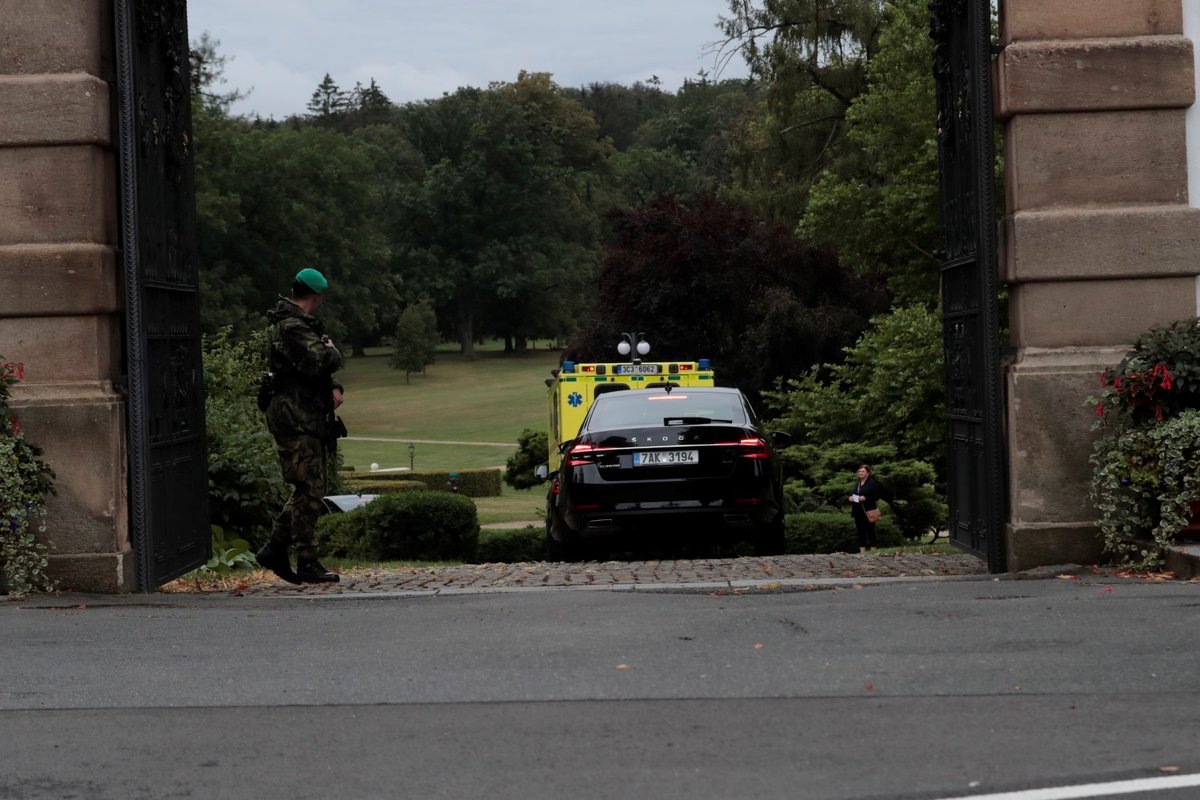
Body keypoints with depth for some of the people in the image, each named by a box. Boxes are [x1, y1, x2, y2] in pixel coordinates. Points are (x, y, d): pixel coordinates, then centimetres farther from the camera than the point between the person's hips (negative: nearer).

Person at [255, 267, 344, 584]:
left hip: (308, 418, 10)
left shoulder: (300, 324, 19)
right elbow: (320, 362, -27)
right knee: (309, 490, -7)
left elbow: (321, 367, 24)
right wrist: (332, 350, -4)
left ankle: (275, 549, 18)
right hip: (295, 418, -10)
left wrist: (334, 388, 4)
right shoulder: (292, 327, -15)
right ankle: (307, 563, -3)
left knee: (309, 489, 13)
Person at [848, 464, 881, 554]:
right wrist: (851, 498, 4)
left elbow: (876, 496, -8)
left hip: (868, 511, -7)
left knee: (870, 530, -5)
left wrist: (865, 498, -21)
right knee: (860, 531, 7)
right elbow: (851, 494, 27)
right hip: (858, 512, 7)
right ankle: (862, 551, 11)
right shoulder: (857, 484, 19)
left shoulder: (873, 483, -3)